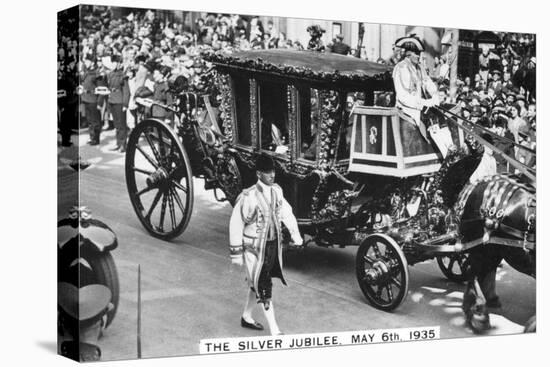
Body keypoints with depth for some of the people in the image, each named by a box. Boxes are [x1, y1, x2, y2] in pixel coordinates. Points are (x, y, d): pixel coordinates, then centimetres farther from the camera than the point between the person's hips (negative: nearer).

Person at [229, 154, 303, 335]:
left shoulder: (276, 191, -2)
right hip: (254, 247, -7)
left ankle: (246, 318, 39)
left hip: (273, 244, 7)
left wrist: (295, 233, 8)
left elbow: (286, 212, 14)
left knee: (257, 283, 20)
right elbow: (236, 224, -16)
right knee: (263, 288, -3)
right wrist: (236, 252, -14)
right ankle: (275, 331, 1)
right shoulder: (248, 197, -21)